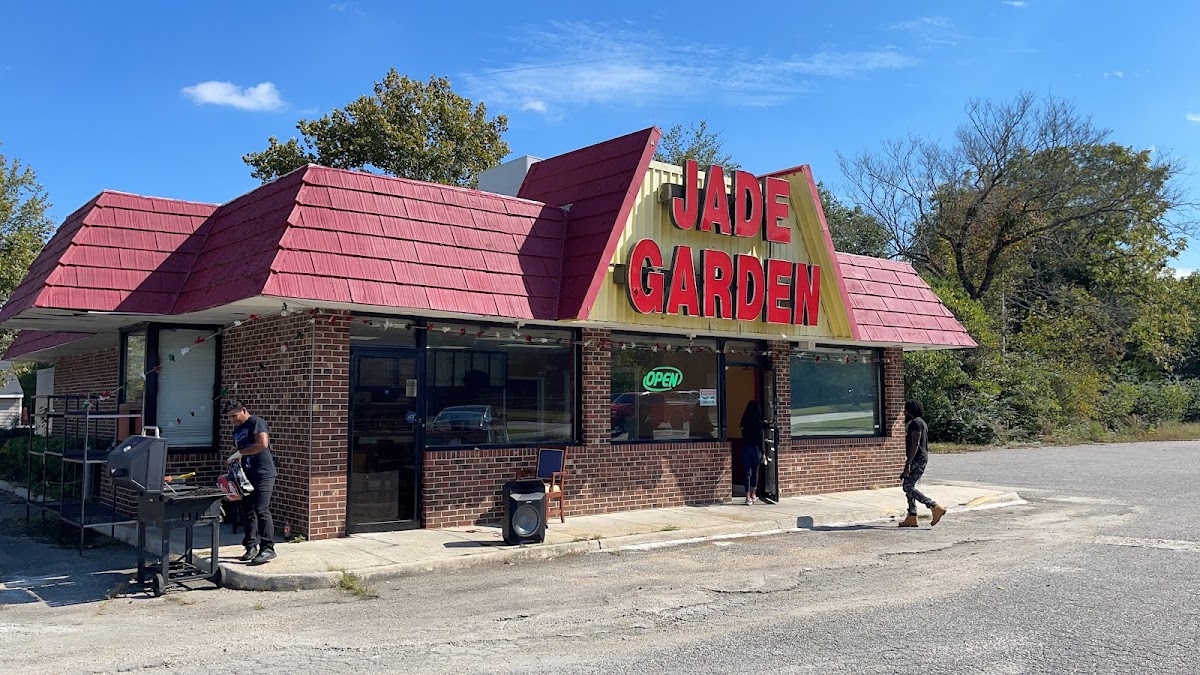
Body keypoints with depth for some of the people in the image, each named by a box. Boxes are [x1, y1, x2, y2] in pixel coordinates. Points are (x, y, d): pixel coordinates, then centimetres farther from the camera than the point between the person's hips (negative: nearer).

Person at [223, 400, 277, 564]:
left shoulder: (256, 423, -8)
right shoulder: (237, 430, 19)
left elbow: (263, 444, -22)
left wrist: (240, 453, -17)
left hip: (263, 475, -9)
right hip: (248, 476, 9)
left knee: (261, 510, -12)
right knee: (248, 511, 9)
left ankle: (268, 548, -9)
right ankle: (251, 547, 16)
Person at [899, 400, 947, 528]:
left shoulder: (915, 423, -14)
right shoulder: (921, 422, 19)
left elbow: (915, 445, -22)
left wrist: (908, 463, -24)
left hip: (917, 460, -11)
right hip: (920, 459, 11)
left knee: (908, 487, -12)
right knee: (908, 487, 10)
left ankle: (935, 507, -15)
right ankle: (911, 518, 10)